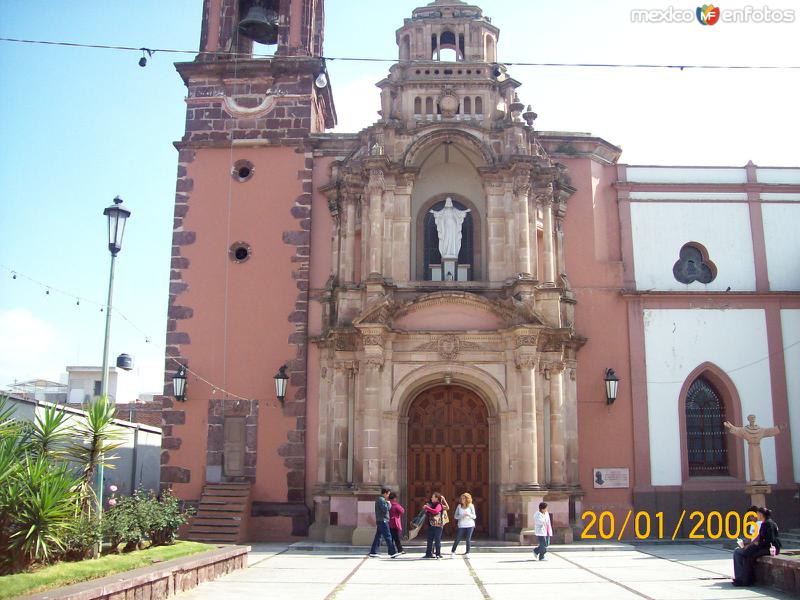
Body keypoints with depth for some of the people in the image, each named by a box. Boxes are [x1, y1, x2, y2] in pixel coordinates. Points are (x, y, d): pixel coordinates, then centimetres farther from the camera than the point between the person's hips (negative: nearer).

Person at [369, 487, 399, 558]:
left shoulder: (378, 499, 19)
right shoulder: (381, 500, -14)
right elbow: (385, 509, -22)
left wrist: (387, 503, 8)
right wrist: (389, 504, -7)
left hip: (379, 521, 10)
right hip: (383, 521, -10)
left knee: (378, 536, 11)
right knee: (388, 536, -9)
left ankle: (373, 552, 12)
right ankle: (392, 553, -10)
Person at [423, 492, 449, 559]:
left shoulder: (439, 505, -8)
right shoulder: (432, 505, 14)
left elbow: (435, 511, -27)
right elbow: (428, 514, 21)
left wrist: (427, 508, -20)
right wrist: (426, 510, 1)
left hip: (438, 525, -7)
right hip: (431, 525, 7)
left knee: (437, 540, -1)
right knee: (430, 540, 8)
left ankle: (438, 554, 8)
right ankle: (428, 553, 14)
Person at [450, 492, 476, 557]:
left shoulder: (471, 506, 0)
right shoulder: (459, 506, 1)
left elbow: (474, 516, 1)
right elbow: (455, 516, 1)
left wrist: (469, 514, -18)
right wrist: (462, 516, -17)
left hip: (470, 525, 0)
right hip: (461, 526, 0)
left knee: (468, 539, 1)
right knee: (457, 539, -2)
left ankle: (467, 553, 14)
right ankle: (452, 552, 11)